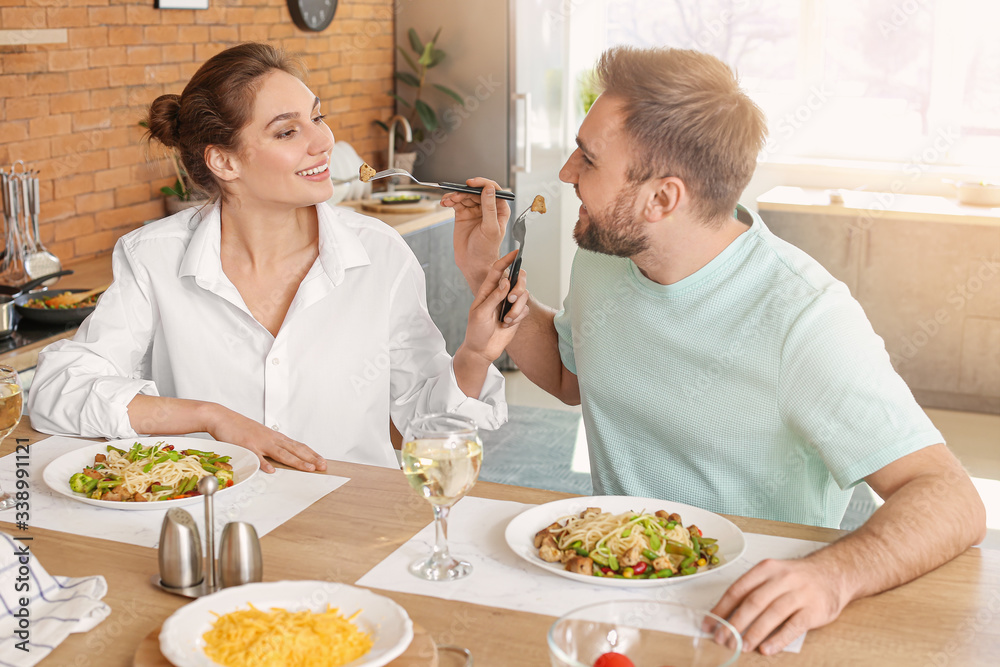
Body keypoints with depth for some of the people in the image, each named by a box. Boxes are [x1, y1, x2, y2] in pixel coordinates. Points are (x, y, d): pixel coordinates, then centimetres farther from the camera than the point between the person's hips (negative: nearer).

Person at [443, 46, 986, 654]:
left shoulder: (802, 315, -23)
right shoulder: (602, 257, -1)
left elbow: (954, 502, -27)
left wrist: (831, 575, -46)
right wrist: (489, 273, 6)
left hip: (744, 612, -4)